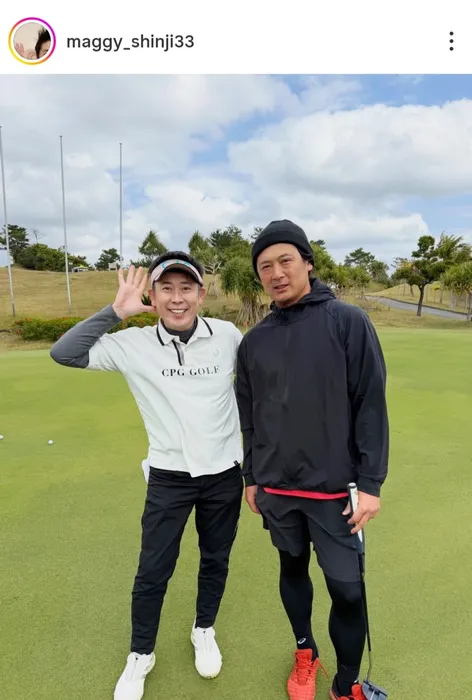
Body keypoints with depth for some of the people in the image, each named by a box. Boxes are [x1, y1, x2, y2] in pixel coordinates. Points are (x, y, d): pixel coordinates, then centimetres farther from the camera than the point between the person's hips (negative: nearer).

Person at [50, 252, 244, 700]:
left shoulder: (228, 336, -10)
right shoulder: (134, 345, -11)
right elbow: (64, 354, -15)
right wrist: (116, 311, -21)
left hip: (224, 474, 1)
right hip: (168, 477, -1)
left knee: (215, 561, 20)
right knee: (153, 570, 10)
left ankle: (204, 632, 48)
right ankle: (140, 655, 38)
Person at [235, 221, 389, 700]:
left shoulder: (348, 322, -9)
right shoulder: (254, 340, 3)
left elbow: (371, 405, -10)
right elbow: (248, 417, 9)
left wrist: (370, 482, -11)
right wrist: (250, 477, 12)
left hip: (334, 488, -3)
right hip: (276, 489, 4)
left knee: (347, 589, 5)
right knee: (292, 571, 20)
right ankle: (305, 654, 45)